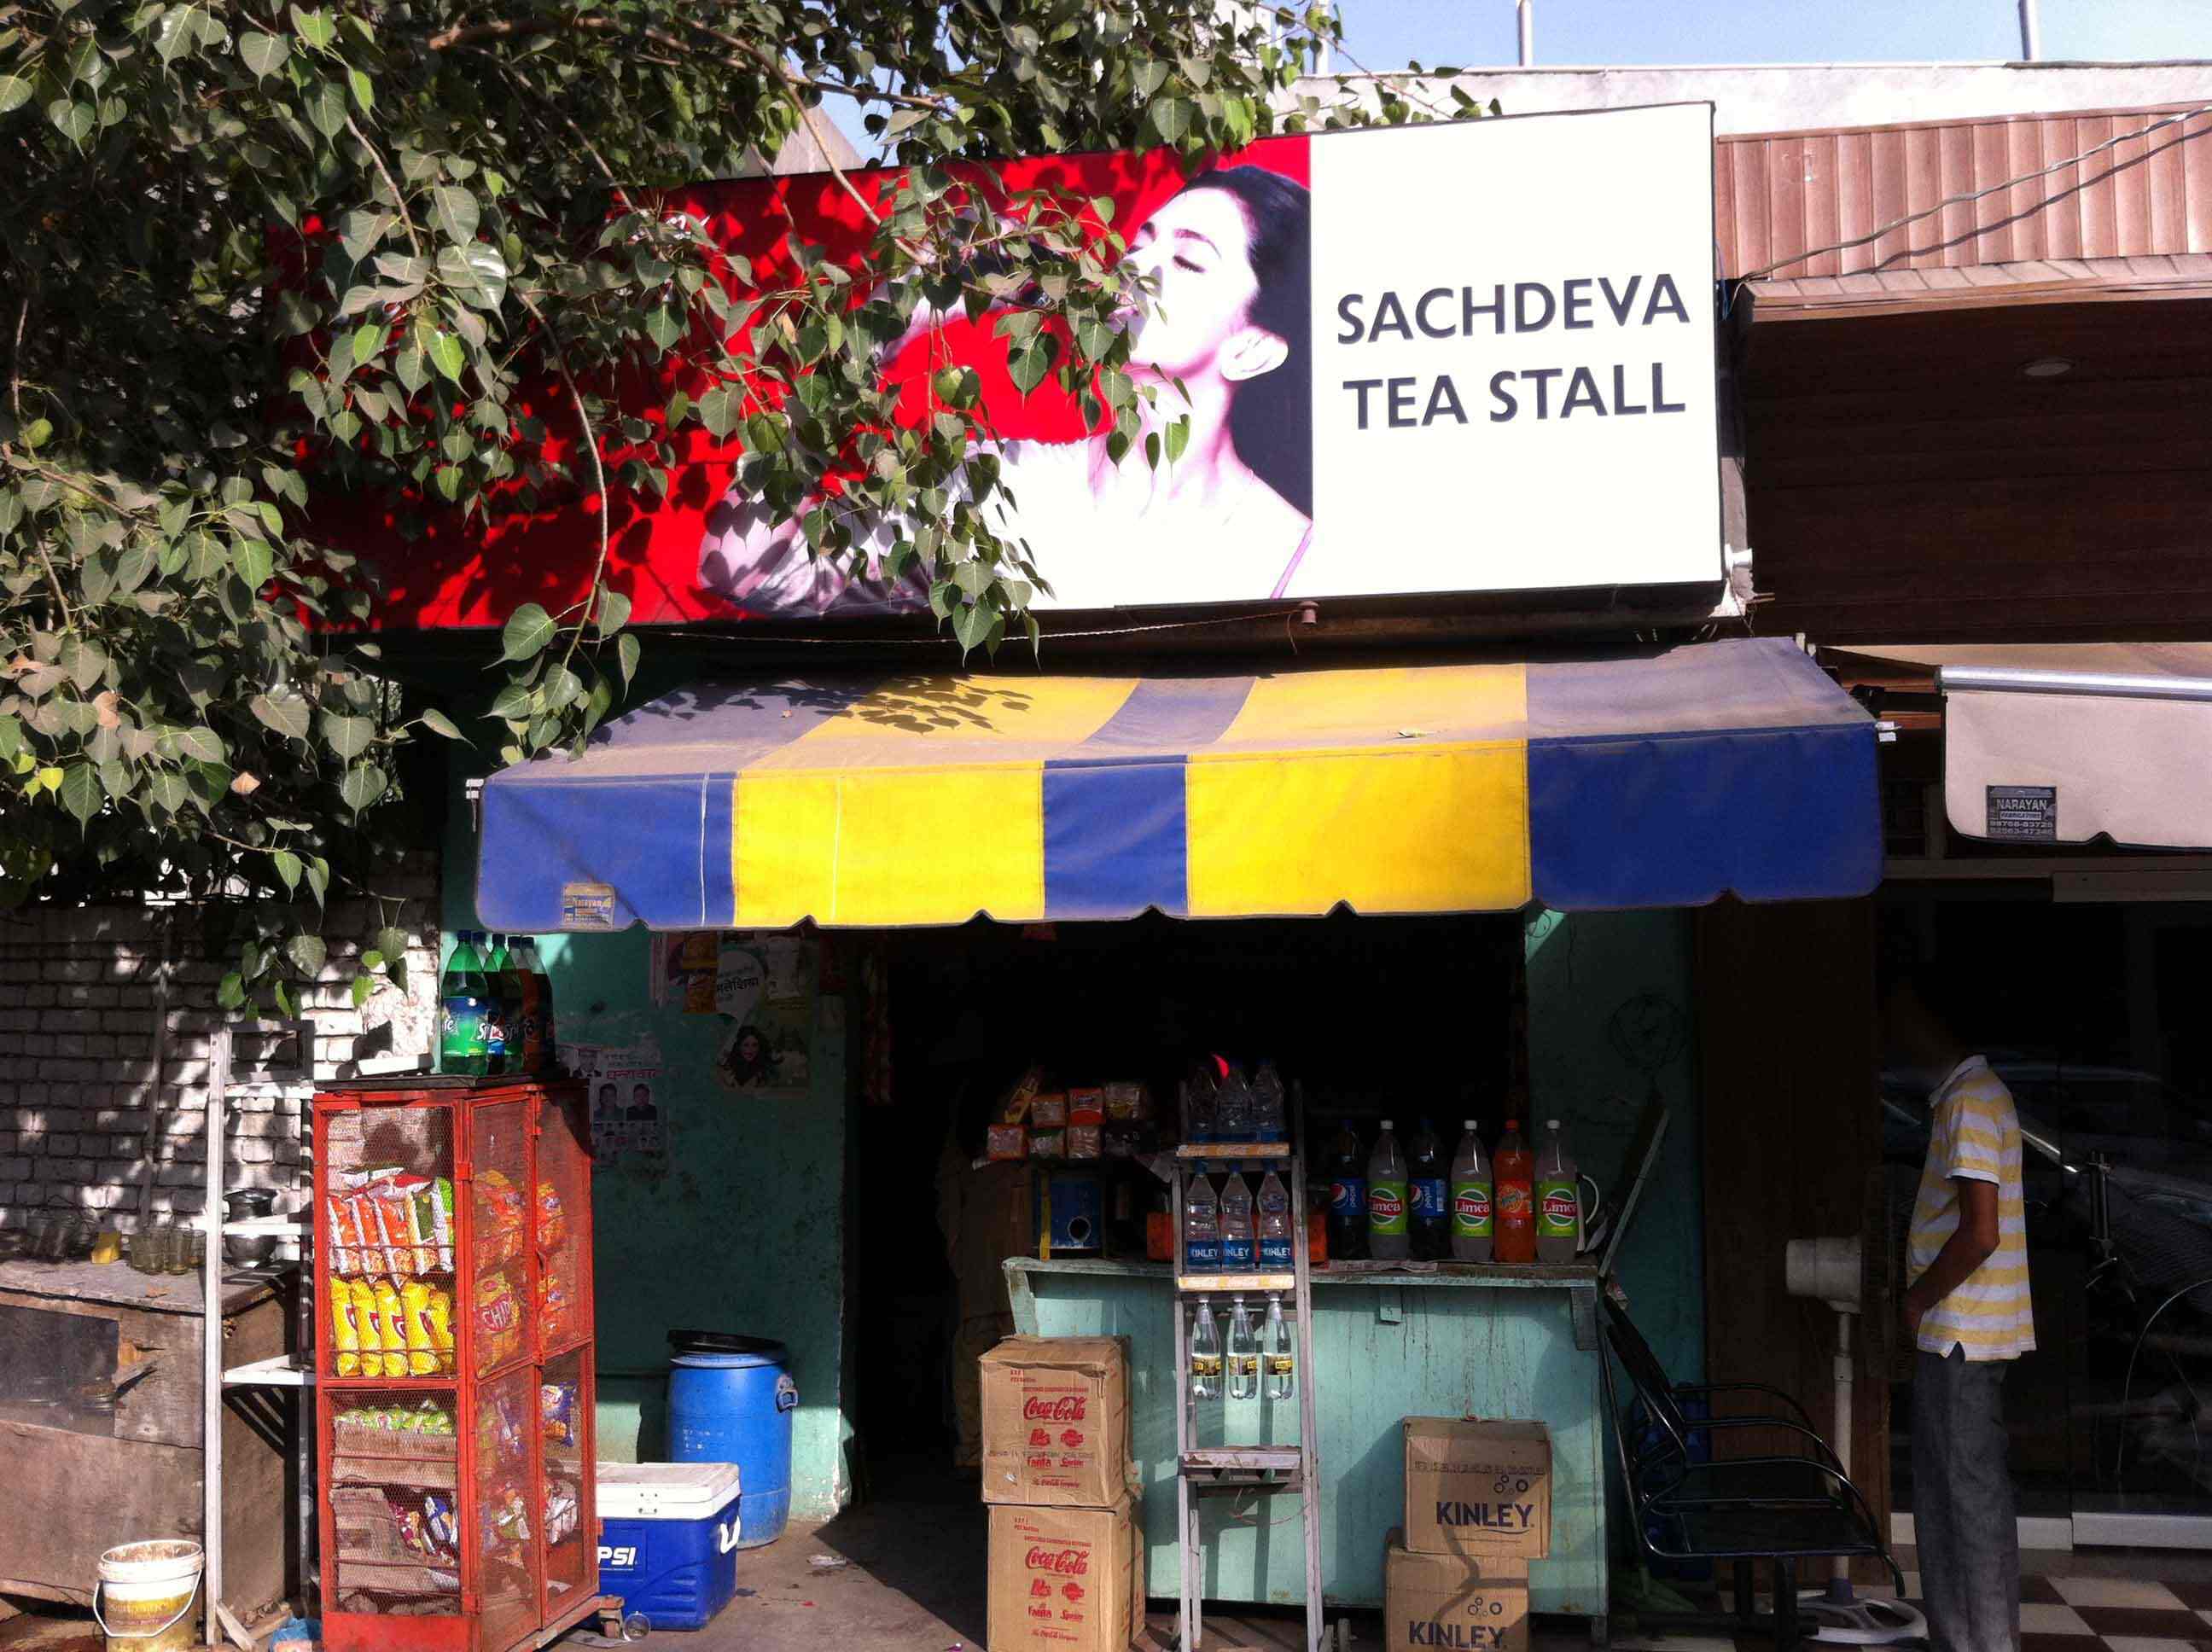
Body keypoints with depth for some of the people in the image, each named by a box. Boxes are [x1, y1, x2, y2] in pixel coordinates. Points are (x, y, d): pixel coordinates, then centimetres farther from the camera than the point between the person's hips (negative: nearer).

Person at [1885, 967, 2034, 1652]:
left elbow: (1981, 1232, -22)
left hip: (1962, 1333, -10)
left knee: (1972, 1493, -3)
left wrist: (1919, 1300, -10)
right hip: (1953, 1332, 10)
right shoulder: (1963, 1093, 14)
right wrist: (1923, 1299, 13)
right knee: (1944, 1489, 15)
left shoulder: (1970, 1100, -17)